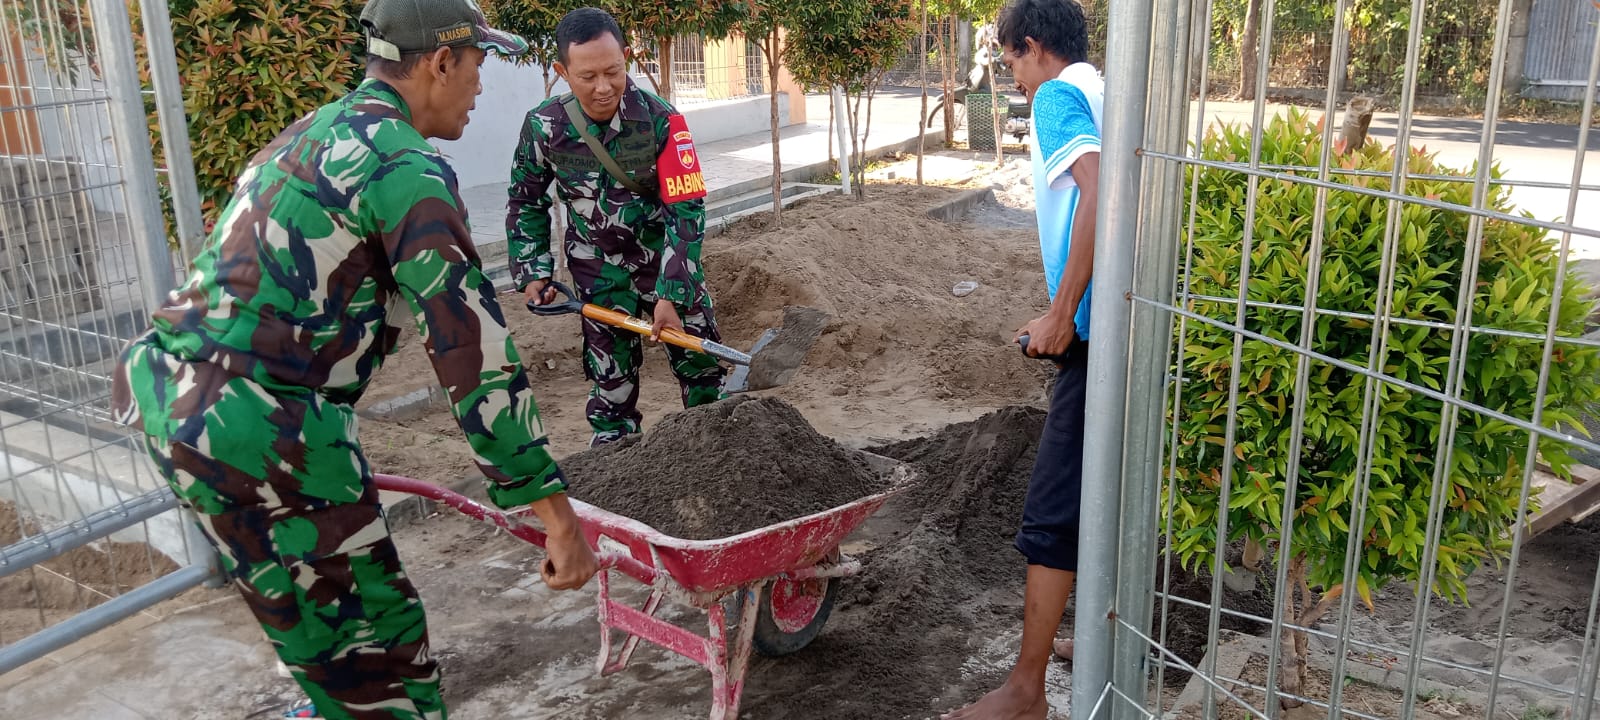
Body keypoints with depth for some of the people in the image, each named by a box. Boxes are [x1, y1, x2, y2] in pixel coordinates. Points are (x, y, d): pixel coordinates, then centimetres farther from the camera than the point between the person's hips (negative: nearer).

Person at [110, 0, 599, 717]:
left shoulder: (309, 135, 18)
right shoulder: (406, 167, -13)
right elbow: (472, 350, -19)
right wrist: (557, 515, -17)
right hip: (256, 436, -10)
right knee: (376, 649, 4)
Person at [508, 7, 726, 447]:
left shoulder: (660, 120, -22)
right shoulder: (544, 126, -15)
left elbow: (686, 209, -20)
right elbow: (526, 203, 3)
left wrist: (670, 295, -25)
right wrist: (532, 273, -4)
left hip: (666, 259, -1)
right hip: (599, 273, 1)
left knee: (702, 366, 5)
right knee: (611, 378, 5)